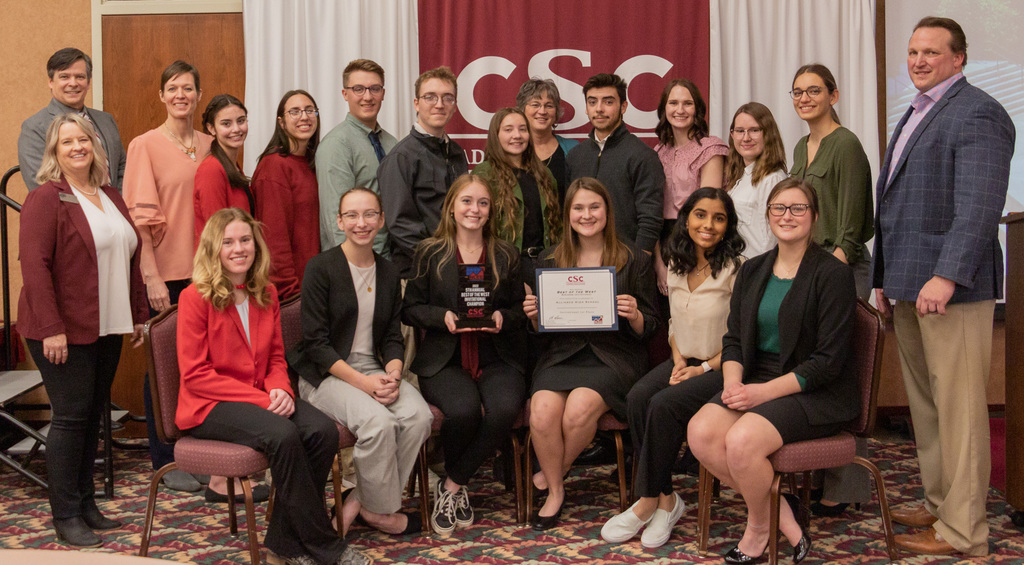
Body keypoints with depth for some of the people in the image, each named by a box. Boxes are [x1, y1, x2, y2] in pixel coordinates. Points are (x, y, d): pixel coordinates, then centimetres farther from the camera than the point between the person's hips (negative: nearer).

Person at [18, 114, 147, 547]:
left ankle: (86, 503, 23)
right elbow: (34, 263, -16)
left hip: (106, 329, 7)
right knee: (70, 416, -3)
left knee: (93, 414, 12)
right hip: (64, 332, -7)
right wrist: (51, 328, -21)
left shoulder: (110, 197, 14)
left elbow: (130, 258, 20)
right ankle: (66, 516, 6)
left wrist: (138, 315, 18)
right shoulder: (47, 198, -9)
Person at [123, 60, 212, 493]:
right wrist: (152, 276, -14)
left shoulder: (210, 146, 10)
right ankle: (166, 462, 13)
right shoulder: (145, 146, -4)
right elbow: (141, 217, -9)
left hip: (206, 271, 4)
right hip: (166, 273, -4)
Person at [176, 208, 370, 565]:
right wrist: (261, 399, -19)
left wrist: (280, 390, -9)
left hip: (262, 397, 6)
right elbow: (195, 375, -12)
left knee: (323, 430, -23)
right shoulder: (196, 297, -8)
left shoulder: (266, 294, 10)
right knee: (282, 435, -33)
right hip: (209, 406, -6)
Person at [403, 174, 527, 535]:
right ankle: (458, 487, -1)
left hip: (496, 358, 2)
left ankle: (452, 485, -9)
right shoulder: (429, 252, 7)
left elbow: (520, 307, 14)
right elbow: (411, 308, 6)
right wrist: (443, 316, -12)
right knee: (464, 409, -33)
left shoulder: (506, 255, 13)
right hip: (444, 360, -2)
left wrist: (503, 317, -8)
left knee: (506, 408, -30)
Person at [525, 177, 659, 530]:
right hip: (563, 354, 2)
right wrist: (534, 315, -6)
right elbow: (542, 327, 17)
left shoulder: (633, 260, 5)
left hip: (614, 358, -2)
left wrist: (633, 316, -17)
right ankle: (555, 492, -3)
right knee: (542, 413, -27)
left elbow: (649, 329, 5)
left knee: (578, 409, -31)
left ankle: (553, 472, 0)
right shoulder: (550, 261, 12)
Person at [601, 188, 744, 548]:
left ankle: (649, 501, -13)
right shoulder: (676, 265, 10)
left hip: (721, 368, -6)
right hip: (684, 361, 6)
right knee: (637, 398, -22)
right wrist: (678, 359, 1)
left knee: (664, 404, -28)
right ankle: (666, 499, -15)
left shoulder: (736, 269, -11)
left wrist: (703, 368, -15)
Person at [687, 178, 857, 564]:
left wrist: (765, 391, -18)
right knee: (701, 432, -21)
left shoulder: (832, 274, -7)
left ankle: (759, 529, 0)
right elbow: (733, 339, 12)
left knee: (741, 441, -30)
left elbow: (828, 360, -12)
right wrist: (733, 383, -9)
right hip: (756, 382, 6)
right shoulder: (753, 271, 13)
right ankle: (781, 512, -5)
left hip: (814, 392, -6)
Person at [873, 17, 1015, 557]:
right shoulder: (915, 115, 20)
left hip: (952, 288, -9)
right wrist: (886, 277, 20)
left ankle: (962, 530, 2)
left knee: (958, 407, -4)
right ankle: (939, 502, 27)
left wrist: (947, 276, -27)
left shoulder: (977, 114, -10)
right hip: (909, 288, 9)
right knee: (925, 404, 15)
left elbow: (979, 205, -20)